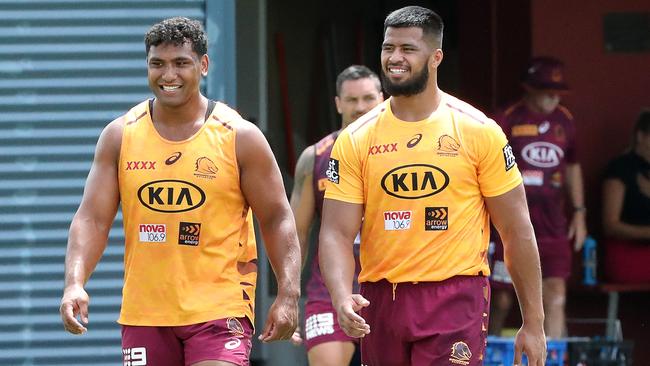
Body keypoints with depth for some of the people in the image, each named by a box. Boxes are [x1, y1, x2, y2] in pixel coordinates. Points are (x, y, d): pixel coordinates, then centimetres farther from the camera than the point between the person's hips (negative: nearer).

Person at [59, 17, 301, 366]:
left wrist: (288, 294, -10)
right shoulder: (120, 135, 4)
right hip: (144, 310, 3)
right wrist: (74, 282, -14)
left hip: (219, 309, -3)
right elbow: (92, 218, 2)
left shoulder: (240, 137, -3)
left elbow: (277, 219, 0)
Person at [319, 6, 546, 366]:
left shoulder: (479, 131, -2)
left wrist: (533, 322, 0)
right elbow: (336, 234, -2)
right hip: (381, 299, 3)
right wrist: (342, 299, -22)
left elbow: (517, 232, 2)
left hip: (455, 299, -3)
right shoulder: (355, 140, 3)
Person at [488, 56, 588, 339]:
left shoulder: (564, 121, 10)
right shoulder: (507, 120, -6)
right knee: (502, 299, 2)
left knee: (555, 298, -5)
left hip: (553, 227, 4)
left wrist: (578, 212, 18)